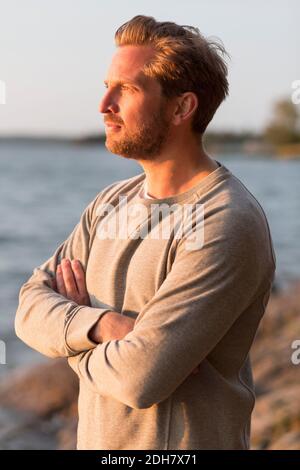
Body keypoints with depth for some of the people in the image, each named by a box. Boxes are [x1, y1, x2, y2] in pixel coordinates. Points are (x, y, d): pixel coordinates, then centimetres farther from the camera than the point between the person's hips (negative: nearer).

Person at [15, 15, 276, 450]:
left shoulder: (228, 225, -23)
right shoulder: (112, 202, 4)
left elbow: (140, 377, -27)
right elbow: (31, 307, -2)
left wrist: (73, 330, -8)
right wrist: (104, 325, -22)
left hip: (183, 442, -7)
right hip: (97, 439, 7)